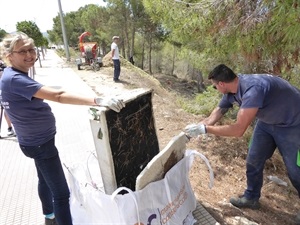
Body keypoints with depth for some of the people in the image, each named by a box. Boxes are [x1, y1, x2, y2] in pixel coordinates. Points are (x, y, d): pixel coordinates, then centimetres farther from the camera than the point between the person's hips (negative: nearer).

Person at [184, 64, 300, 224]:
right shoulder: (231, 90, -14)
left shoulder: (253, 88, -41)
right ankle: (251, 197, 31)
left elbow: (238, 129, -42)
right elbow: (218, 111, 1)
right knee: (253, 160, 11)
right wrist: (196, 127, -5)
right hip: (268, 121, 8)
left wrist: (203, 129, -36)